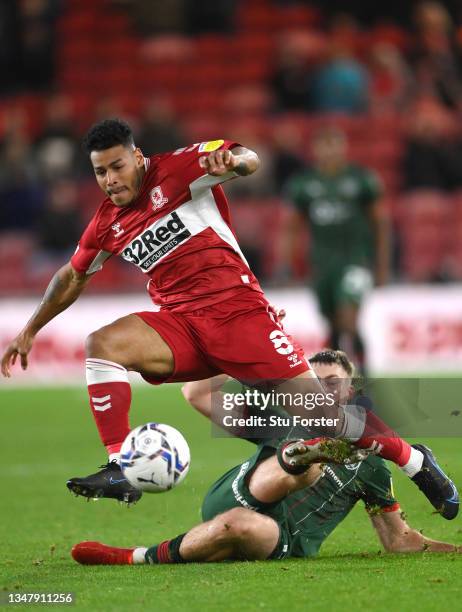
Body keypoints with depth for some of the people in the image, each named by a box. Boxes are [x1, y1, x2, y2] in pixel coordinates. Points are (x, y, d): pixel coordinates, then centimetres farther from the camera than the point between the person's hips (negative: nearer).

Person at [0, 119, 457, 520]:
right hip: (179, 326, 5)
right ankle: (119, 472, -25)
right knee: (101, 345, -21)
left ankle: (413, 461, 11)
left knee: (321, 412, -10)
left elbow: (248, 160, -16)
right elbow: (72, 277, 25)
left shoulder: (177, 169, -5)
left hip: (237, 310, -5)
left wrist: (232, 161, -40)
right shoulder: (107, 223, 10)